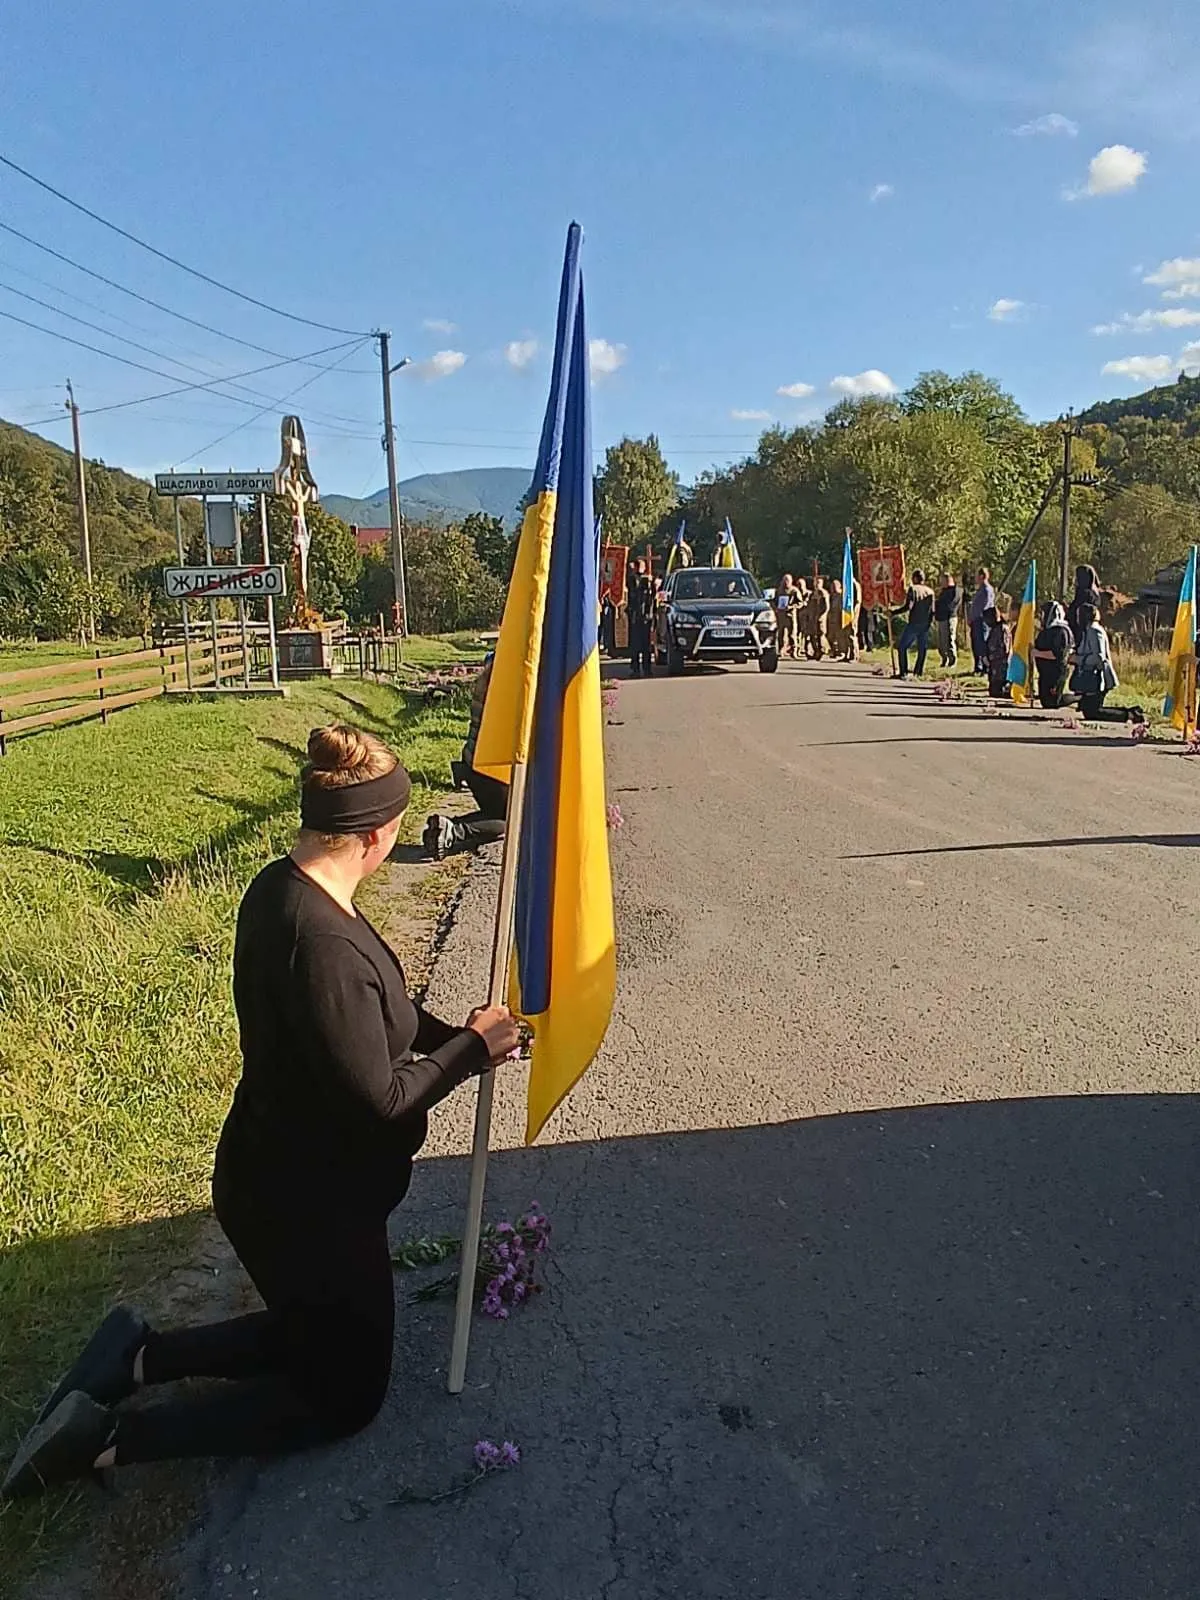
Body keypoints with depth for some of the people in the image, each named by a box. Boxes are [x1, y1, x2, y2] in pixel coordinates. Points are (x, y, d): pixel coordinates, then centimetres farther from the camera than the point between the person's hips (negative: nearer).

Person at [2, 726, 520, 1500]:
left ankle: (137, 1353, 17)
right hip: (308, 1203, -9)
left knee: (313, 1335, 30)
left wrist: (456, 1036, 4)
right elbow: (378, 1100, -27)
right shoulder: (324, 944, -34)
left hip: (279, 1178, 9)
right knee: (345, 1394, 14)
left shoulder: (281, 888, -4)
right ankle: (109, 1437, 7)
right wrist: (472, 1049, -14)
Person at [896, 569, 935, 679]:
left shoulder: (913, 589, -7)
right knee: (922, 649, 12)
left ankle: (904, 672, -2)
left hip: (913, 624, -5)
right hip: (925, 625, 5)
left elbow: (908, 607, -16)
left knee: (903, 647, 5)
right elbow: (932, 610, 9)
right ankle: (918, 673, 12)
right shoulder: (930, 591, 9)